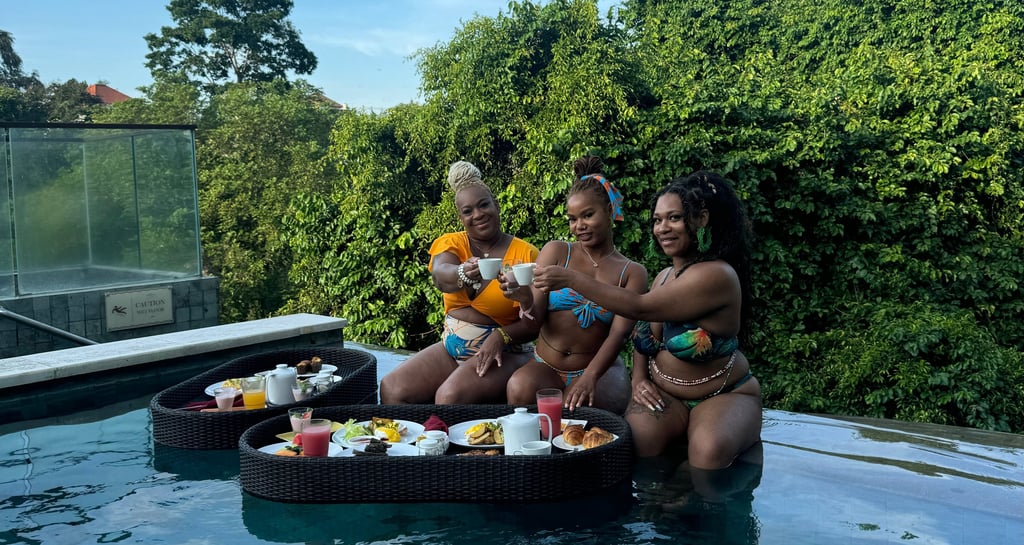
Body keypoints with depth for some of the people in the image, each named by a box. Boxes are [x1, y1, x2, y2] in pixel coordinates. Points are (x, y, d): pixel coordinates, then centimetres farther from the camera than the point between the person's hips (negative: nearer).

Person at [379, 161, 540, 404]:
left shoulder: (524, 253, -7)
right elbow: (440, 276, -23)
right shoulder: (451, 243, 2)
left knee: (450, 396, -29)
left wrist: (501, 336, -27)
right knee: (391, 389, -14)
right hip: (451, 347, 4)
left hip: (502, 353, -4)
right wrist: (463, 274, -45)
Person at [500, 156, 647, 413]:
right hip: (545, 367, 1)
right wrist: (525, 298, -28)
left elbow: (618, 334, -10)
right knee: (520, 387, -34)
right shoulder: (556, 252, 3)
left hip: (600, 369, 0)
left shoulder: (632, 273, 3)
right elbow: (536, 318, -2)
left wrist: (589, 378, -28)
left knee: (578, 406, -34)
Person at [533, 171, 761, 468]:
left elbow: (641, 308, -26)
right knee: (638, 437, -28)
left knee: (709, 450, -36)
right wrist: (638, 380, -11)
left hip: (725, 395, -5)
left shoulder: (716, 275, -21)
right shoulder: (665, 276, 6)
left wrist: (571, 279, -25)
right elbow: (644, 334, 10)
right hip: (664, 393, 5)